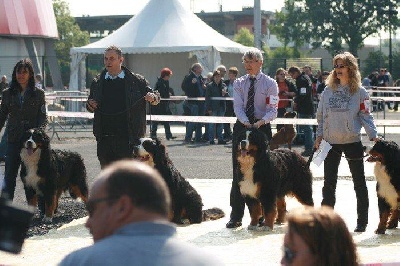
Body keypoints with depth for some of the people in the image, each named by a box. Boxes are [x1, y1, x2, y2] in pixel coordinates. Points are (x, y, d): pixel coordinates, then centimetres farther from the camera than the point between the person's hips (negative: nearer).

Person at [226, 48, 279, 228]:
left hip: (262, 128, -2)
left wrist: (261, 121, -24)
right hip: (242, 127, 2)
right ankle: (236, 216, 2)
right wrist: (246, 122, -22)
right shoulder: (239, 83, 8)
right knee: (238, 172, -1)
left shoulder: (270, 83, 1)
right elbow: (238, 107, -3)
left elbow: (273, 110, -6)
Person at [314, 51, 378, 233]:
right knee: (329, 183, 7)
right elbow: (321, 115, 13)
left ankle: (362, 221, 12)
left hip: (352, 141, -3)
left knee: (359, 182, 5)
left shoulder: (360, 92, -2)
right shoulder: (328, 91, 7)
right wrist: (319, 135, 4)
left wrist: (373, 135, -13)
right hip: (331, 142, 3)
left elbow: (365, 116, -2)